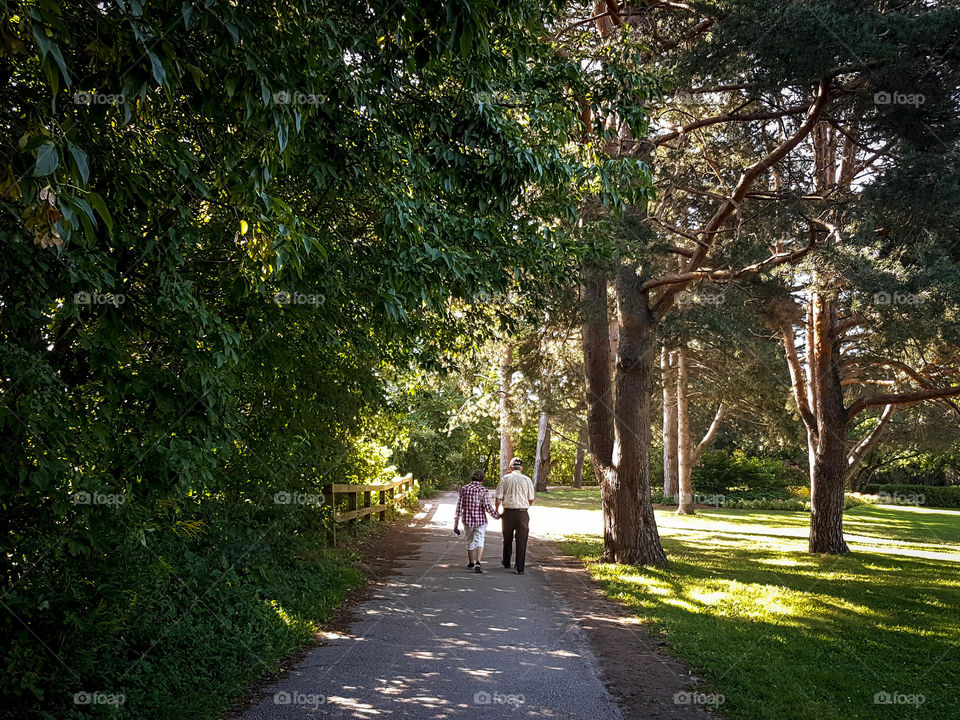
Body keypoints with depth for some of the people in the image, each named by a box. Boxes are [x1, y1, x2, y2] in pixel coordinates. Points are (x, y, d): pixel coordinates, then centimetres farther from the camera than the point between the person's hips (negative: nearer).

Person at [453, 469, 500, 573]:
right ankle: (478, 562, -22)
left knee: (470, 542, 18)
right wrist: (497, 515, 2)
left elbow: (459, 505, -2)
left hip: (467, 520, 3)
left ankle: (470, 563, 33)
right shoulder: (483, 490, -9)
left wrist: (456, 521, 1)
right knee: (479, 541, -2)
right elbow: (487, 507, -13)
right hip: (480, 520, -3)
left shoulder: (464, 489, -1)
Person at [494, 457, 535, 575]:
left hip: (508, 512, 1)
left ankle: (506, 563, 34)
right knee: (521, 542, 4)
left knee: (507, 539, 18)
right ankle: (519, 568, 3)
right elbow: (531, 501, 4)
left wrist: (496, 511, 11)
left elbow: (498, 498, -3)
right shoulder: (527, 480, 0)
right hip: (523, 513, -1)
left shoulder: (505, 478, 0)